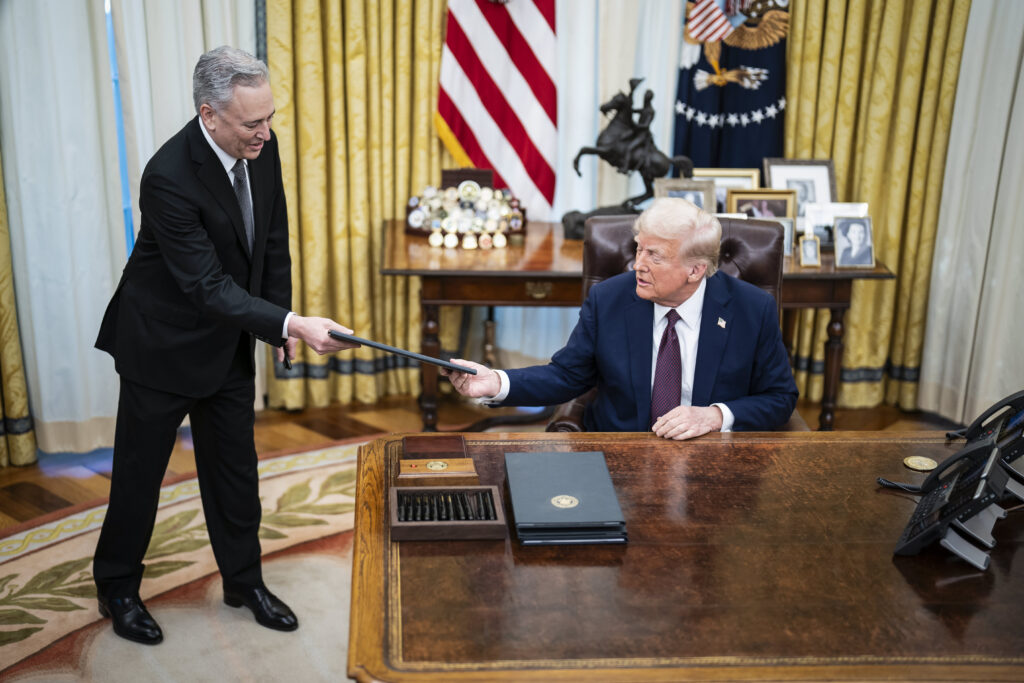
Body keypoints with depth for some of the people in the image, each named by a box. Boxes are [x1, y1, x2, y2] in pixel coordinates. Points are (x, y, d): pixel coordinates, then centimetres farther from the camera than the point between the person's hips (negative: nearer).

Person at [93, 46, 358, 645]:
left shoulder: (262, 147, -10)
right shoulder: (169, 177, -31)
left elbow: (275, 238, 5)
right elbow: (207, 285, -32)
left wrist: (284, 317, 6)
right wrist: (291, 325, -40)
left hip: (229, 340, 6)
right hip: (164, 343, -6)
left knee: (236, 467, 15)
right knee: (140, 469, 10)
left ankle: (245, 580, 32)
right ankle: (118, 589, 31)